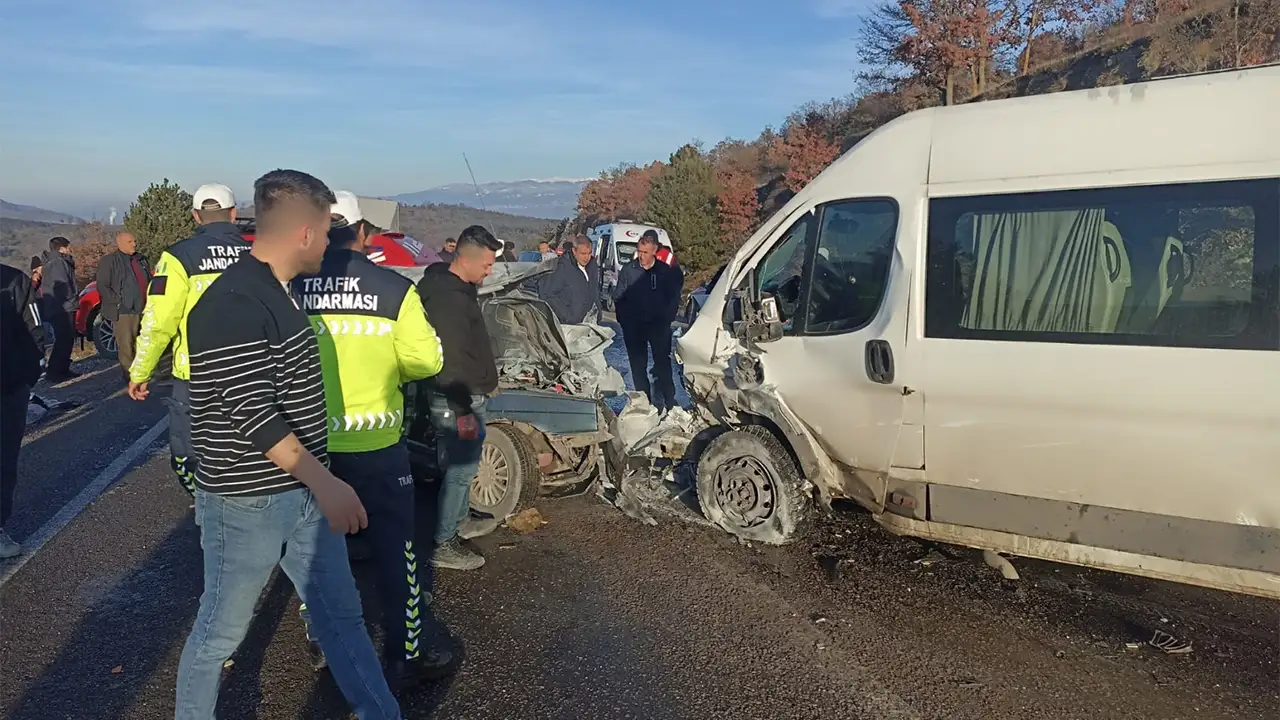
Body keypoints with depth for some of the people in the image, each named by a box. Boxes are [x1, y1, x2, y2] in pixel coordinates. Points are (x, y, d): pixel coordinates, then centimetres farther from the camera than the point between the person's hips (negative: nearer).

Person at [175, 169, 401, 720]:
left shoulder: (275, 291, 8)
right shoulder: (233, 304, -22)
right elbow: (250, 412, -26)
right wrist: (324, 480, -26)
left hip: (301, 492, 9)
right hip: (248, 502, -9)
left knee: (341, 614, 13)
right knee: (222, 630, 11)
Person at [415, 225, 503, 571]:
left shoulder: (457, 288, 9)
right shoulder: (448, 297, -24)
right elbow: (450, 360, -27)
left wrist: (484, 383, 27)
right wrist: (462, 411, -26)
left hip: (467, 395, 10)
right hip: (456, 401, -10)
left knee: (462, 464, 22)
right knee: (461, 468, -3)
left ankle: (461, 520, 38)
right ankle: (443, 545, 6)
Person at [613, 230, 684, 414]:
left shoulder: (666, 271, 0)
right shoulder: (628, 270, 2)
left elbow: (674, 298, 7)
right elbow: (618, 298, 8)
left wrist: (666, 319, 0)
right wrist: (625, 320, 0)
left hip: (659, 326, -2)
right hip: (633, 327, 2)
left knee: (663, 364, -3)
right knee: (638, 367, 6)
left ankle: (669, 402, 5)